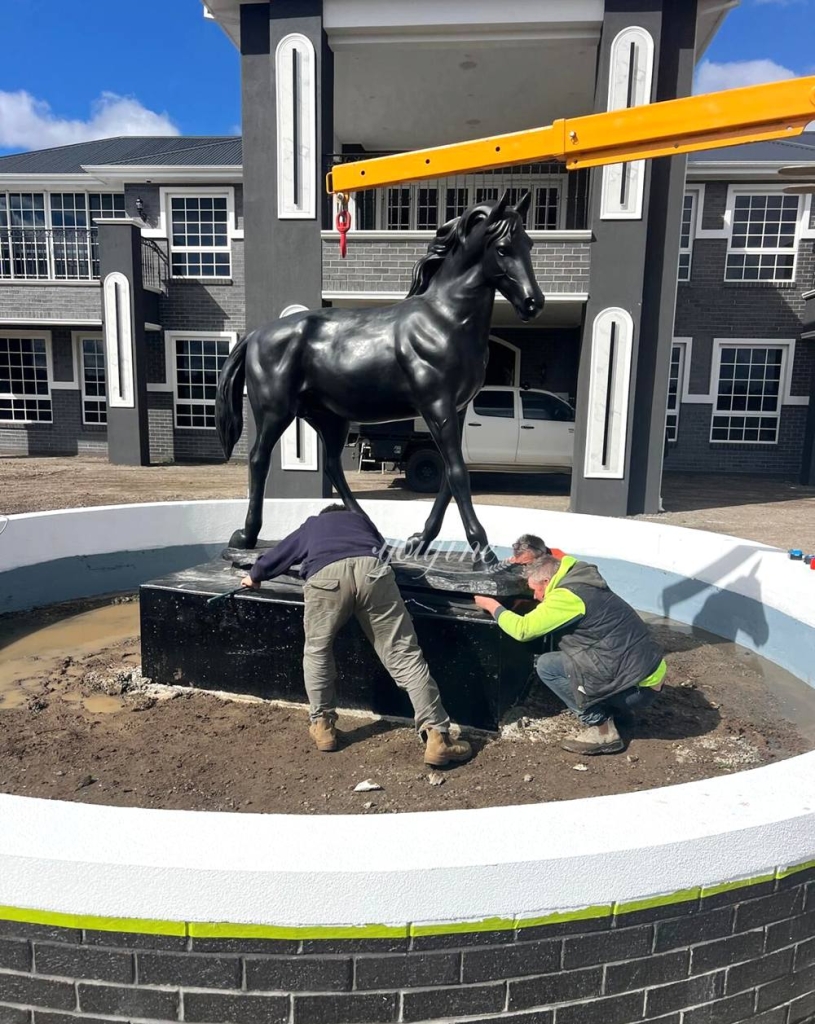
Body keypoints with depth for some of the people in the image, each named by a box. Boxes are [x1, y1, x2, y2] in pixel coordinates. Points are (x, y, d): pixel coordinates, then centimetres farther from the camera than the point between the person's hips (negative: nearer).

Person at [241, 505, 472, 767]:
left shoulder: (310, 525, 43)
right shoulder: (360, 518, 44)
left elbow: (278, 554, 56)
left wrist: (254, 576, 75)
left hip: (326, 575, 0)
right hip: (372, 570, 1)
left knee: (317, 651, 24)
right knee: (403, 654, 2)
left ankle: (323, 726, 28)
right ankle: (437, 736, -2)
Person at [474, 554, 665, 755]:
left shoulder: (568, 596, -17)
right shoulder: (581, 585, 12)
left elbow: (523, 629, -14)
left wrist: (494, 606, 1)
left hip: (638, 685, -9)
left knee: (547, 666, -7)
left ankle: (602, 730, -1)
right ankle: (610, 711, 18)